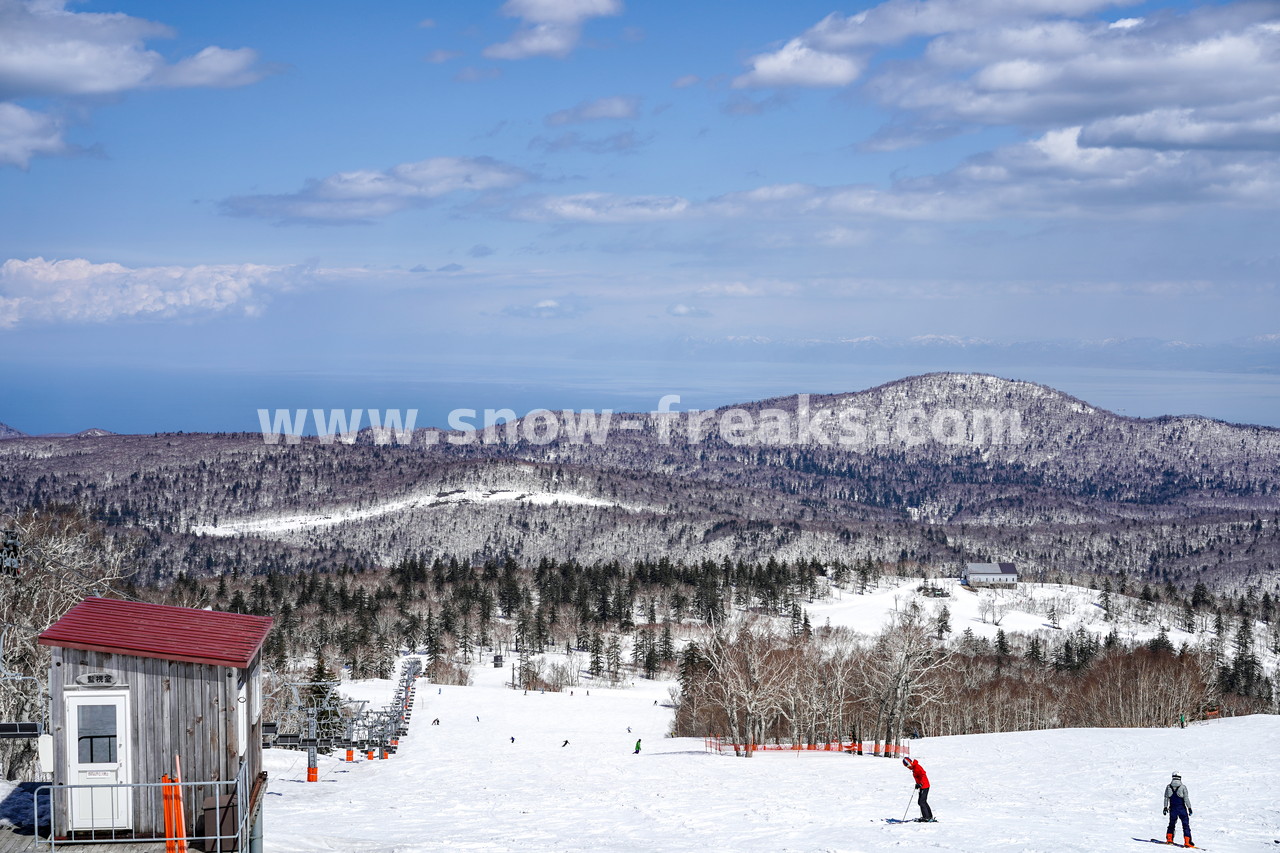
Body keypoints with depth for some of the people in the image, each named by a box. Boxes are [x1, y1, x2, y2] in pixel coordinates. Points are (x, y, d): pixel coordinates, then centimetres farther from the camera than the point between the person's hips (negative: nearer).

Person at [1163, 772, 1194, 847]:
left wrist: (1165, 807, 9)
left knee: (1172, 824, 20)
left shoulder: (1168, 787, 2)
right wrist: (1189, 808, -6)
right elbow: (1186, 799, -10)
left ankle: (1169, 839, 15)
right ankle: (1187, 842, -3)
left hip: (1172, 809, 3)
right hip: (1182, 809, -3)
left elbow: (1166, 798, 4)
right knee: (1186, 825, 2)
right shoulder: (1183, 787, -8)